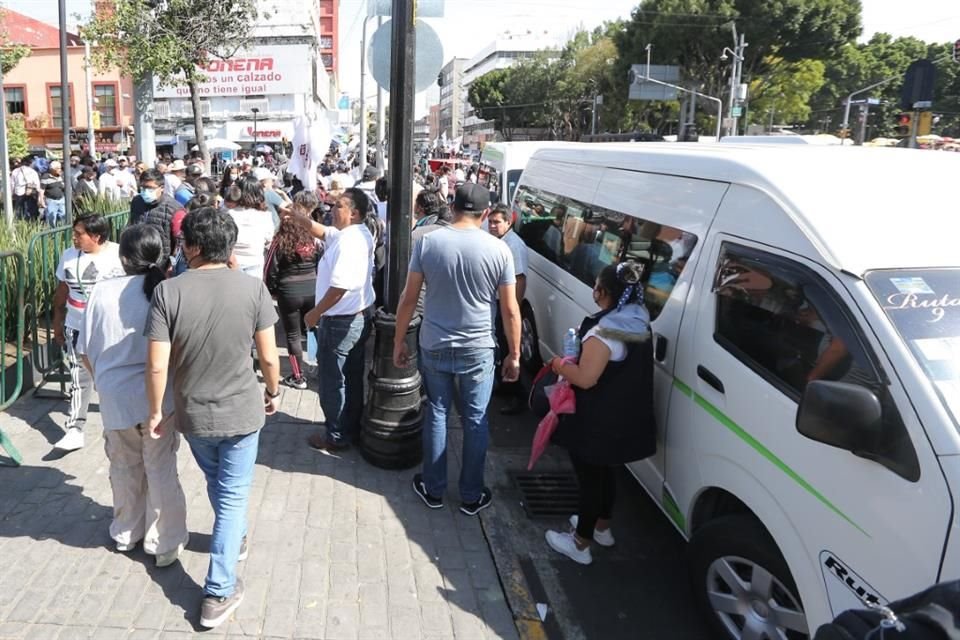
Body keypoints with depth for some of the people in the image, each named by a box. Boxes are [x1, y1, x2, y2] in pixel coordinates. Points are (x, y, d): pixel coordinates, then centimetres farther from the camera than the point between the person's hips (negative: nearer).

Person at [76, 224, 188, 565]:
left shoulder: (102, 292, -6)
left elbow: (86, 350, 3)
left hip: (115, 397, 2)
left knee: (125, 468, 21)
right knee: (161, 470, 10)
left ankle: (127, 533, 38)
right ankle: (165, 543, 21)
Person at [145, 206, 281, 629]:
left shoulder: (168, 291, -15)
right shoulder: (253, 288, -14)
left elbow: (157, 365, -15)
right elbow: (269, 357, -10)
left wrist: (155, 411, 1)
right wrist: (273, 392, 9)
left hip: (193, 413, 2)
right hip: (241, 411, -1)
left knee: (217, 484, 27)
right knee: (233, 496, 10)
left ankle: (234, 537, 54)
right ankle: (219, 594, 12)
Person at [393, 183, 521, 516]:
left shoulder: (427, 242, -7)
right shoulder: (498, 249, -9)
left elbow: (408, 299, -3)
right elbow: (510, 310, -5)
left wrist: (399, 342, 8)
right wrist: (514, 355, 6)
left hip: (434, 348, 1)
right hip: (478, 351, -1)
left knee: (436, 414, 16)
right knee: (475, 421, 12)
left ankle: (433, 489, 28)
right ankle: (471, 496, 24)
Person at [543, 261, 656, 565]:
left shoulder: (604, 332, -27)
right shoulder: (640, 324, 2)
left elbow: (585, 378, -26)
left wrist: (559, 364, -9)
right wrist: (586, 344, 12)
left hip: (598, 422, -8)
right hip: (626, 417, 9)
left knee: (590, 478, 7)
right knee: (605, 471, 25)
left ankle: (580, 544, 22)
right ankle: (602, 527, 44)